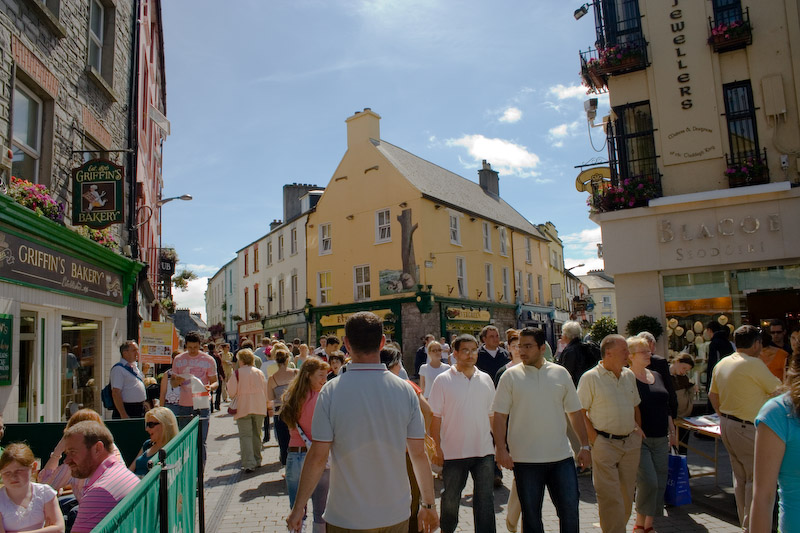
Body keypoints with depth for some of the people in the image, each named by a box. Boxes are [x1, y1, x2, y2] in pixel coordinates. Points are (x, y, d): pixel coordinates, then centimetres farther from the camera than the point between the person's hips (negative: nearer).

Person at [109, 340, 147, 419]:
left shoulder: (135, 367, 14)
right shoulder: (118, 369, -12)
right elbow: (115, 394, -19)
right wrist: (123, 415, -23)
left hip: (140, 409, 8)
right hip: (127, 410, -8)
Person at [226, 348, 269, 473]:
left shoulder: (237, 373, -7)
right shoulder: (259, 372, 6)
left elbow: (232, 391, -7)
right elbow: (266, 391, 10)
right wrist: (265, 403, 24)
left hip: (243, 408, -4)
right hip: (259, 408, 4)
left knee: (245, 435, -3)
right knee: (256, 434, 16)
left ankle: (249, 463, -13)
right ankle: (257, 460, 24)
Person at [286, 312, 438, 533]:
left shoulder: (331, 391, -14)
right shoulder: (405, 390, -8)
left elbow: (317, 457, -12)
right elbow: (419, 454, -4)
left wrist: (298, 508, 1)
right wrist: (429, 504, 9)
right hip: (396, 515, 2)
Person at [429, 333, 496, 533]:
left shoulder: (485, 379, 6)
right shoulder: (443, 380, -5)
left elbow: (492, 414, 13)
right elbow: (435, 417, -5)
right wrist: (436, 447, -9)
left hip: (484, 450, 2)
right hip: (453, 451, -2)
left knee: (485, 498, 6)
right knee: (450, 497, 13)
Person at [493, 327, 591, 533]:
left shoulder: (560, 373, 4)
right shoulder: (510, 376, -3)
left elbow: (574, 412, 11)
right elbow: (499, 416, -3)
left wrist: (585, 446, 8)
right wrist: (501, 449, -11)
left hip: (561, 456, 2)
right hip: (525, 459, -2)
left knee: (570, 511, 5)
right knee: (531, 514, 10)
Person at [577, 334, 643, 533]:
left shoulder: (629, 375, 10)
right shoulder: (590, 378, -9)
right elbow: (579, 412, -8)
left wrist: (638, 431, 12)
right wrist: (594, 439, -13)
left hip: (631, 443, 6)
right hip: (605, 443, -6)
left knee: (627, 493, 13)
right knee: (610, 496, -4)